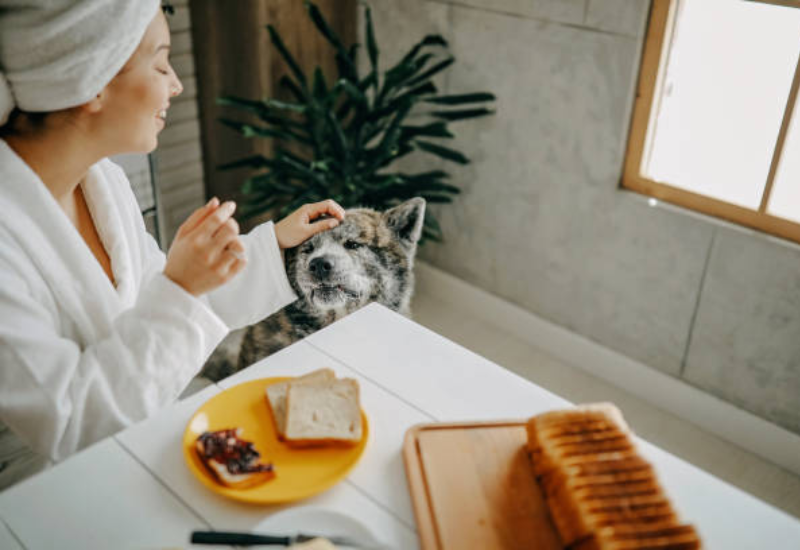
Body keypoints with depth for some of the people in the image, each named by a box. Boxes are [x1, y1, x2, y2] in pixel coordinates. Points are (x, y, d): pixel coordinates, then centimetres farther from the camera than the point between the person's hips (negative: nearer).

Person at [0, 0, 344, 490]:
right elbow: (66, 425, -25)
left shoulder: (104, 178, -2)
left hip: (142, 436, 7)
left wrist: (276, 240, 6)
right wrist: (179, 291, -30)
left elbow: (155, 298, 9)